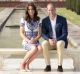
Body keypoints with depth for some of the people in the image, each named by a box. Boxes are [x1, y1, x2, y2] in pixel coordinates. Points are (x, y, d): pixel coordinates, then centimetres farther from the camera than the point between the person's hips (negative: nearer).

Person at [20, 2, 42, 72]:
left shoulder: (38, 20, 6)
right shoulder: (23, 20, 0)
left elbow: (40, 33, 4)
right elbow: (21, 33, -1)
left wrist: (35, 39, -15)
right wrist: (28, 40, -16)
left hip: (35, 41, 3)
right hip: (26, 41, -3)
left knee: (40, 48, -33)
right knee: (34, 49, -35)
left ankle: (27, 63, -15)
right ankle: (22, 63, -12)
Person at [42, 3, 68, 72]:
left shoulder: (62, 19, -5)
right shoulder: (44, 20, 2)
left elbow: (65, 34, -9)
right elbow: (43, 34, -2)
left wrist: (56, 40, -24)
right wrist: (49, 39, -23)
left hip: (60, 41, -2)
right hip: (50, 42, 2)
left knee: (60, 44, -38)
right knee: (44, 44, -32)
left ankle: (60, 65, -29)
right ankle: (48, 65, -25)